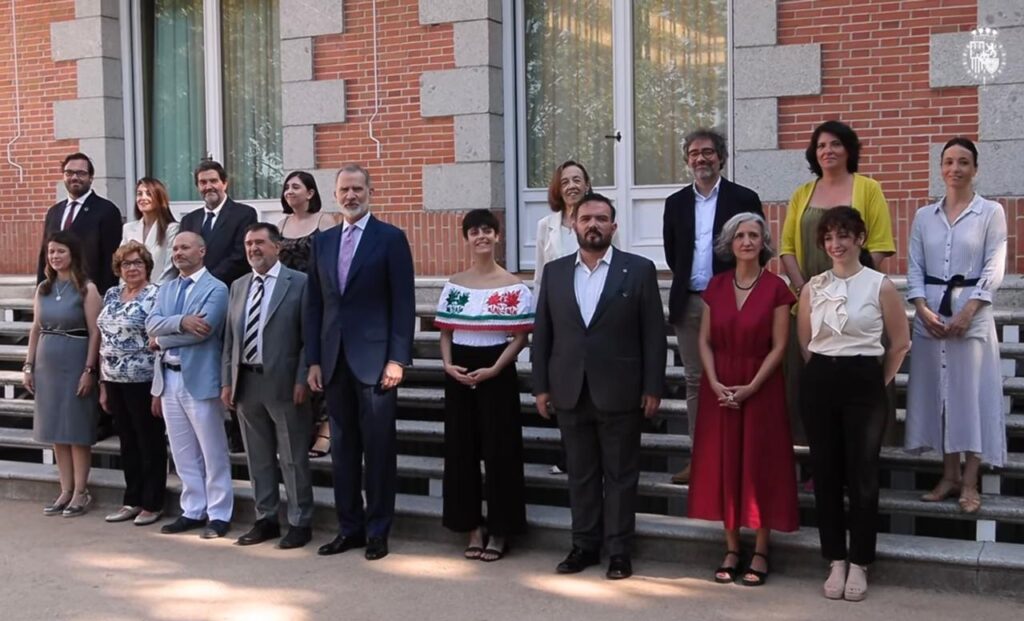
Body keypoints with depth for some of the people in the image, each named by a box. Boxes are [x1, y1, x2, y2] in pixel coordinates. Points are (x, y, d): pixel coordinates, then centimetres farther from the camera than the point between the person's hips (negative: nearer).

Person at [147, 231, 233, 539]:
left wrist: (162, 339, -6)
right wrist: (181, 321, -19)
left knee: (212, 451, 1)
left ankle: (219, 514, 8)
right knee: (183, 452, 12)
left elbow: (202, 330, -18)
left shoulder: (216, 289, -6)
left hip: (200, 378, -7)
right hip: (168, 377, 7)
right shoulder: (166, 289, 15)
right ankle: (193, 510, 21)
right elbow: (151, 324, 0)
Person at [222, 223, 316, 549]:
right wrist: (227, 381, 7)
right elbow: (229, 338, 14)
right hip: (246, 382, 6)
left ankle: (300, 523, 12)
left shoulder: (299, 283, -4)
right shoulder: (238, 286, 13)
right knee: (258, 457, 13)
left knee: (293, 458, 2)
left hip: (283, 383, -5)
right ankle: (265, 520, 23)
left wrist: (302, 379, -14)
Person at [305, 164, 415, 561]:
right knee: (343, 449, 9)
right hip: (335, 361, 5)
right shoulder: (322, 242, 13)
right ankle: (349, 528, 19)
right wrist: (313, 360, 7)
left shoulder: (391, 238, -2)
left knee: (379, 449, 1)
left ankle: (377, 531, 12)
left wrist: (398, 359, -12)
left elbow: (403, 303, -6)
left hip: (375, 360, -5)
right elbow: (314, 305, 13)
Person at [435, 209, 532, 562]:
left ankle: (499, 531, 13)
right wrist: (447, 364, -7)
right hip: (458, 374, 4)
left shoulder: (513, 287, -4)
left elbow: (519, 337, -6)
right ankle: (474, 528, 20)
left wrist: (493, 370, -17)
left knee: (499, 449, 1)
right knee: (461, 449, 7)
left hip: (496, 373, -4)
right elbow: (446, 332, 11)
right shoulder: (454, 285, 8)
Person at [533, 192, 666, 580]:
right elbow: (542, 333, 9)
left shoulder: (639, 270, -2)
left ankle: (619, 551, 15)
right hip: (570, 393, 3)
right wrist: (541, 386, 4)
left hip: (620, 393, -3)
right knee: (580, 474, 11)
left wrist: (652, 388, -7)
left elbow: (653, 334, -3)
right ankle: (585, 545, 23)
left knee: (620, 475, 5)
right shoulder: (555, 272, 8)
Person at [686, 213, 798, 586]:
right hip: (719, 389, 3)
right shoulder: (716, 286, 5)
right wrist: (715, 383, -9)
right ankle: (731, 549, 16)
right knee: (723, 464, 5)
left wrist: (751, 387, -15)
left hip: (761, 388, -3)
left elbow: (778, 347, -7)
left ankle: (760, 553, 11)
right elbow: (705, 341, 4)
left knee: (759, 465, 2)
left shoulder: (775, 288, -5)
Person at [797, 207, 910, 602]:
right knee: (826, 472, 6)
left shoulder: (881, 286, -3)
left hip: (863, 383, -3)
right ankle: (836, 561, 17)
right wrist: (824, 373, 10)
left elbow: (900, 343, 3)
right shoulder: (812, 287, 6)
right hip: (820, 382, 3)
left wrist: (879, 382, 4)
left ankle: (859, 564, 13)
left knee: (862, 474, 1)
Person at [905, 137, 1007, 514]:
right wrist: (923, 308, -9)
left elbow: (994, 268, -5)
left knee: (972, 393, -3)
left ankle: (970, 483, 2)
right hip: (931, 314, 3)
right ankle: (949, 476, 13)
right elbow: (914, 267, 6)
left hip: (972, 312, -3)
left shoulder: (991, 213, 1)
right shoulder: (924, 216, 10)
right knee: (937, 391, 5)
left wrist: (967, 311, -15)